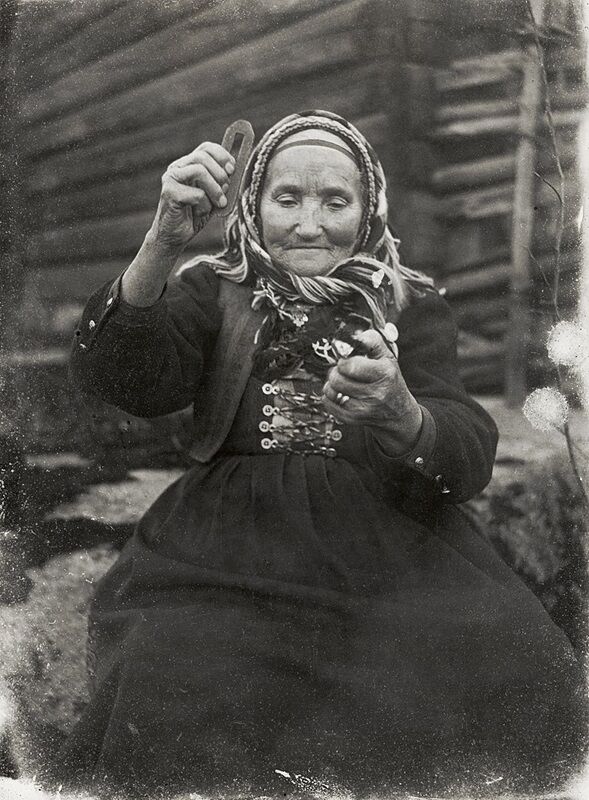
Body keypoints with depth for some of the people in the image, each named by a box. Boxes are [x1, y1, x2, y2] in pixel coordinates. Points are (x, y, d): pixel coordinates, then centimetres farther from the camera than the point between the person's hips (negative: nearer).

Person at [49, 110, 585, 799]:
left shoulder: (411, 304, 10)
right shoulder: (216, 289, 11)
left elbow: (468, 460, -3)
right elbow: (120, 381, -8)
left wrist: (400, 413, -27)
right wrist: (162, 244, -23)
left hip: (386, 538, 1)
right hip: (229, 534, 0)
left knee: (523, 680, -24)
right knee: (175, 701, -30)